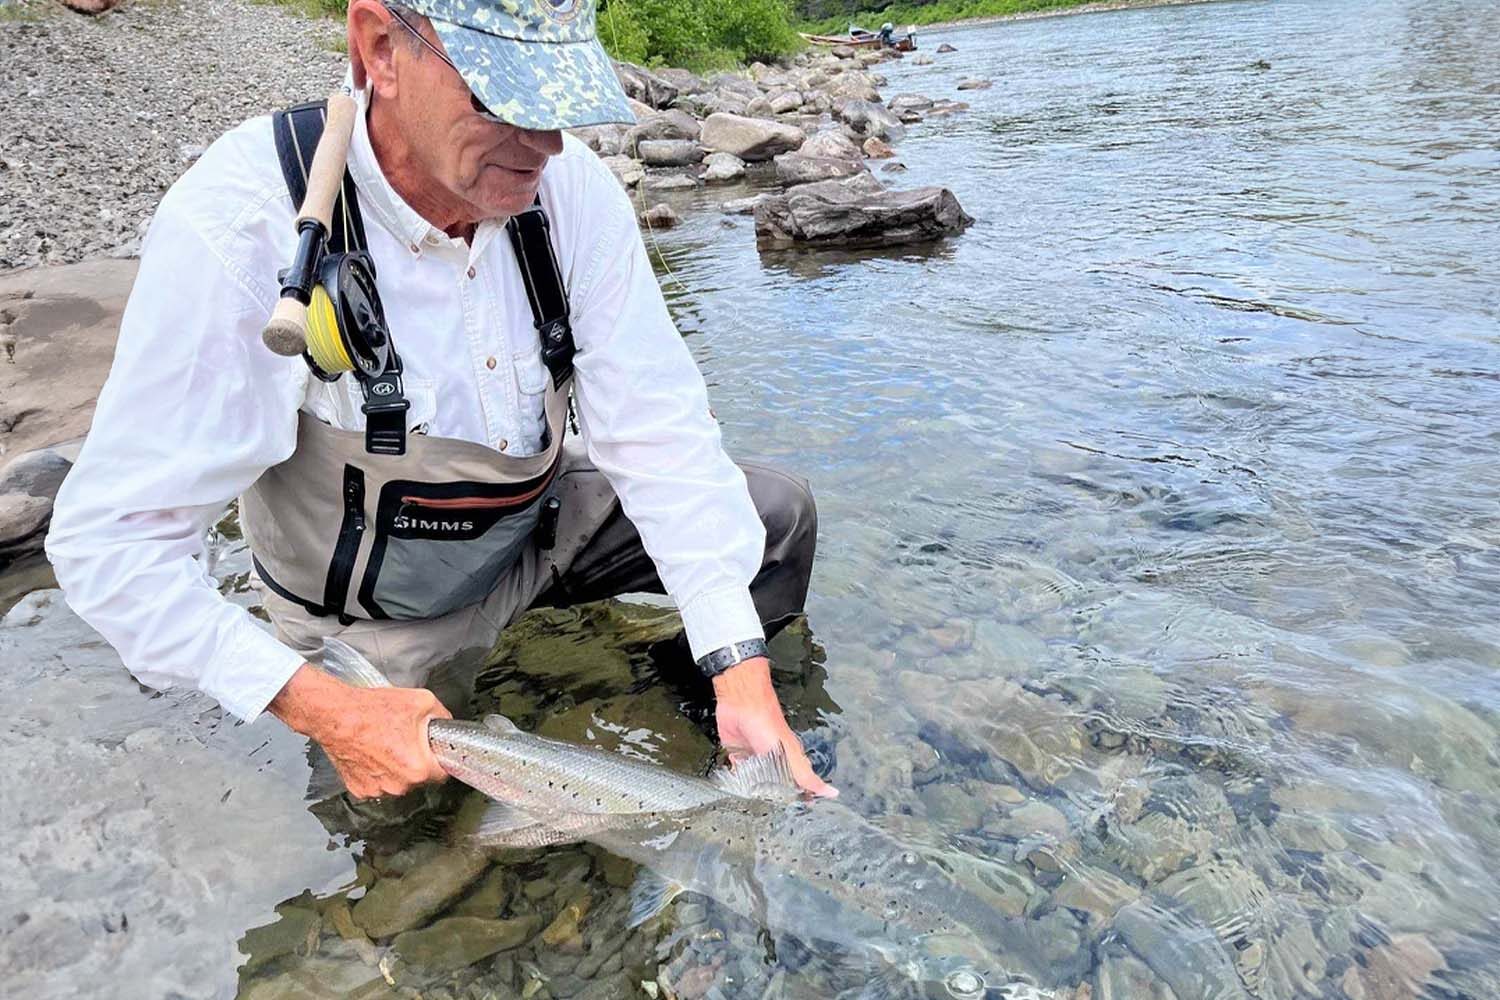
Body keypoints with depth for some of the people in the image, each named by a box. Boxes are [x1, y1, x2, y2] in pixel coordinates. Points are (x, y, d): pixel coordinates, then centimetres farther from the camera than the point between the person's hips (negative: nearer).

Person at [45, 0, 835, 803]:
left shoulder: (572, 187, -20)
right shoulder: (233, 226, -32)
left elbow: (657, 429, -19)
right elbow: (111, 541, -26)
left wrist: (741, 672, -26)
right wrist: (323, 710, -34)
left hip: (545, 520, 4)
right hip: (378, 605, -3)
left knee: (776, 516, -3)